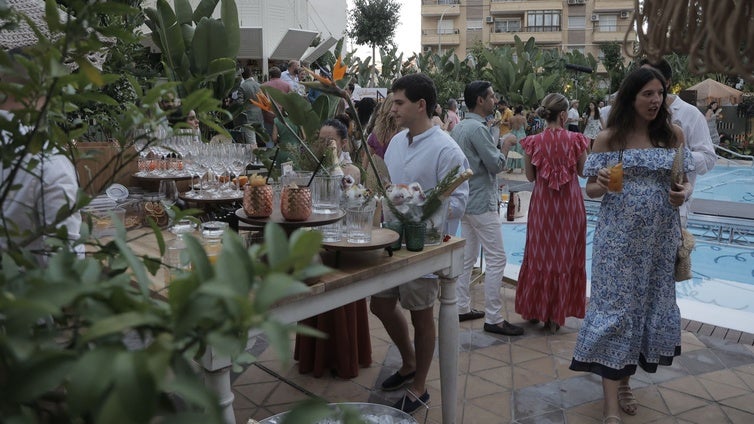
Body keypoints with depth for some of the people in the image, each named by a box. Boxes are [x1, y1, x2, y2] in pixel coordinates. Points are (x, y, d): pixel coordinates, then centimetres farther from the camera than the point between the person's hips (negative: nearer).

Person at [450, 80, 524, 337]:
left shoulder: (458, 128, 11)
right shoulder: (478, 128, -18)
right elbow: (496, 164, -18)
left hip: (466, 200, 10)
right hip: (482, 203, -10)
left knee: (467, 257, 14)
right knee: (496, 259, -5)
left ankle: (462, 308, 22)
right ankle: (493, 319, -1)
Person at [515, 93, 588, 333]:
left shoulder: (534, 142, -7)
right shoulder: (575, 140, -11)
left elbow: (530, 176, 0)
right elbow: (583, 171, 0)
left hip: (542, 203, 2)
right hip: (569, 203, -1)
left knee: (539, 253, 16)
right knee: (566, 256, 11)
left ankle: (535, 309, 26)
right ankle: (555, 315, 17)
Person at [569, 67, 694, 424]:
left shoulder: (673, 134, 4)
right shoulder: (608, 139, -4)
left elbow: (684, 181, 10)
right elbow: (591, 190, 0)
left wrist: (685, 192, -12)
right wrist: (601, 184, -23)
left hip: (659, 238, 4)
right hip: (618, 237, -3)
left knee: (649, 302, 11)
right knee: (615, 306, -3)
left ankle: (624, 380, 31)